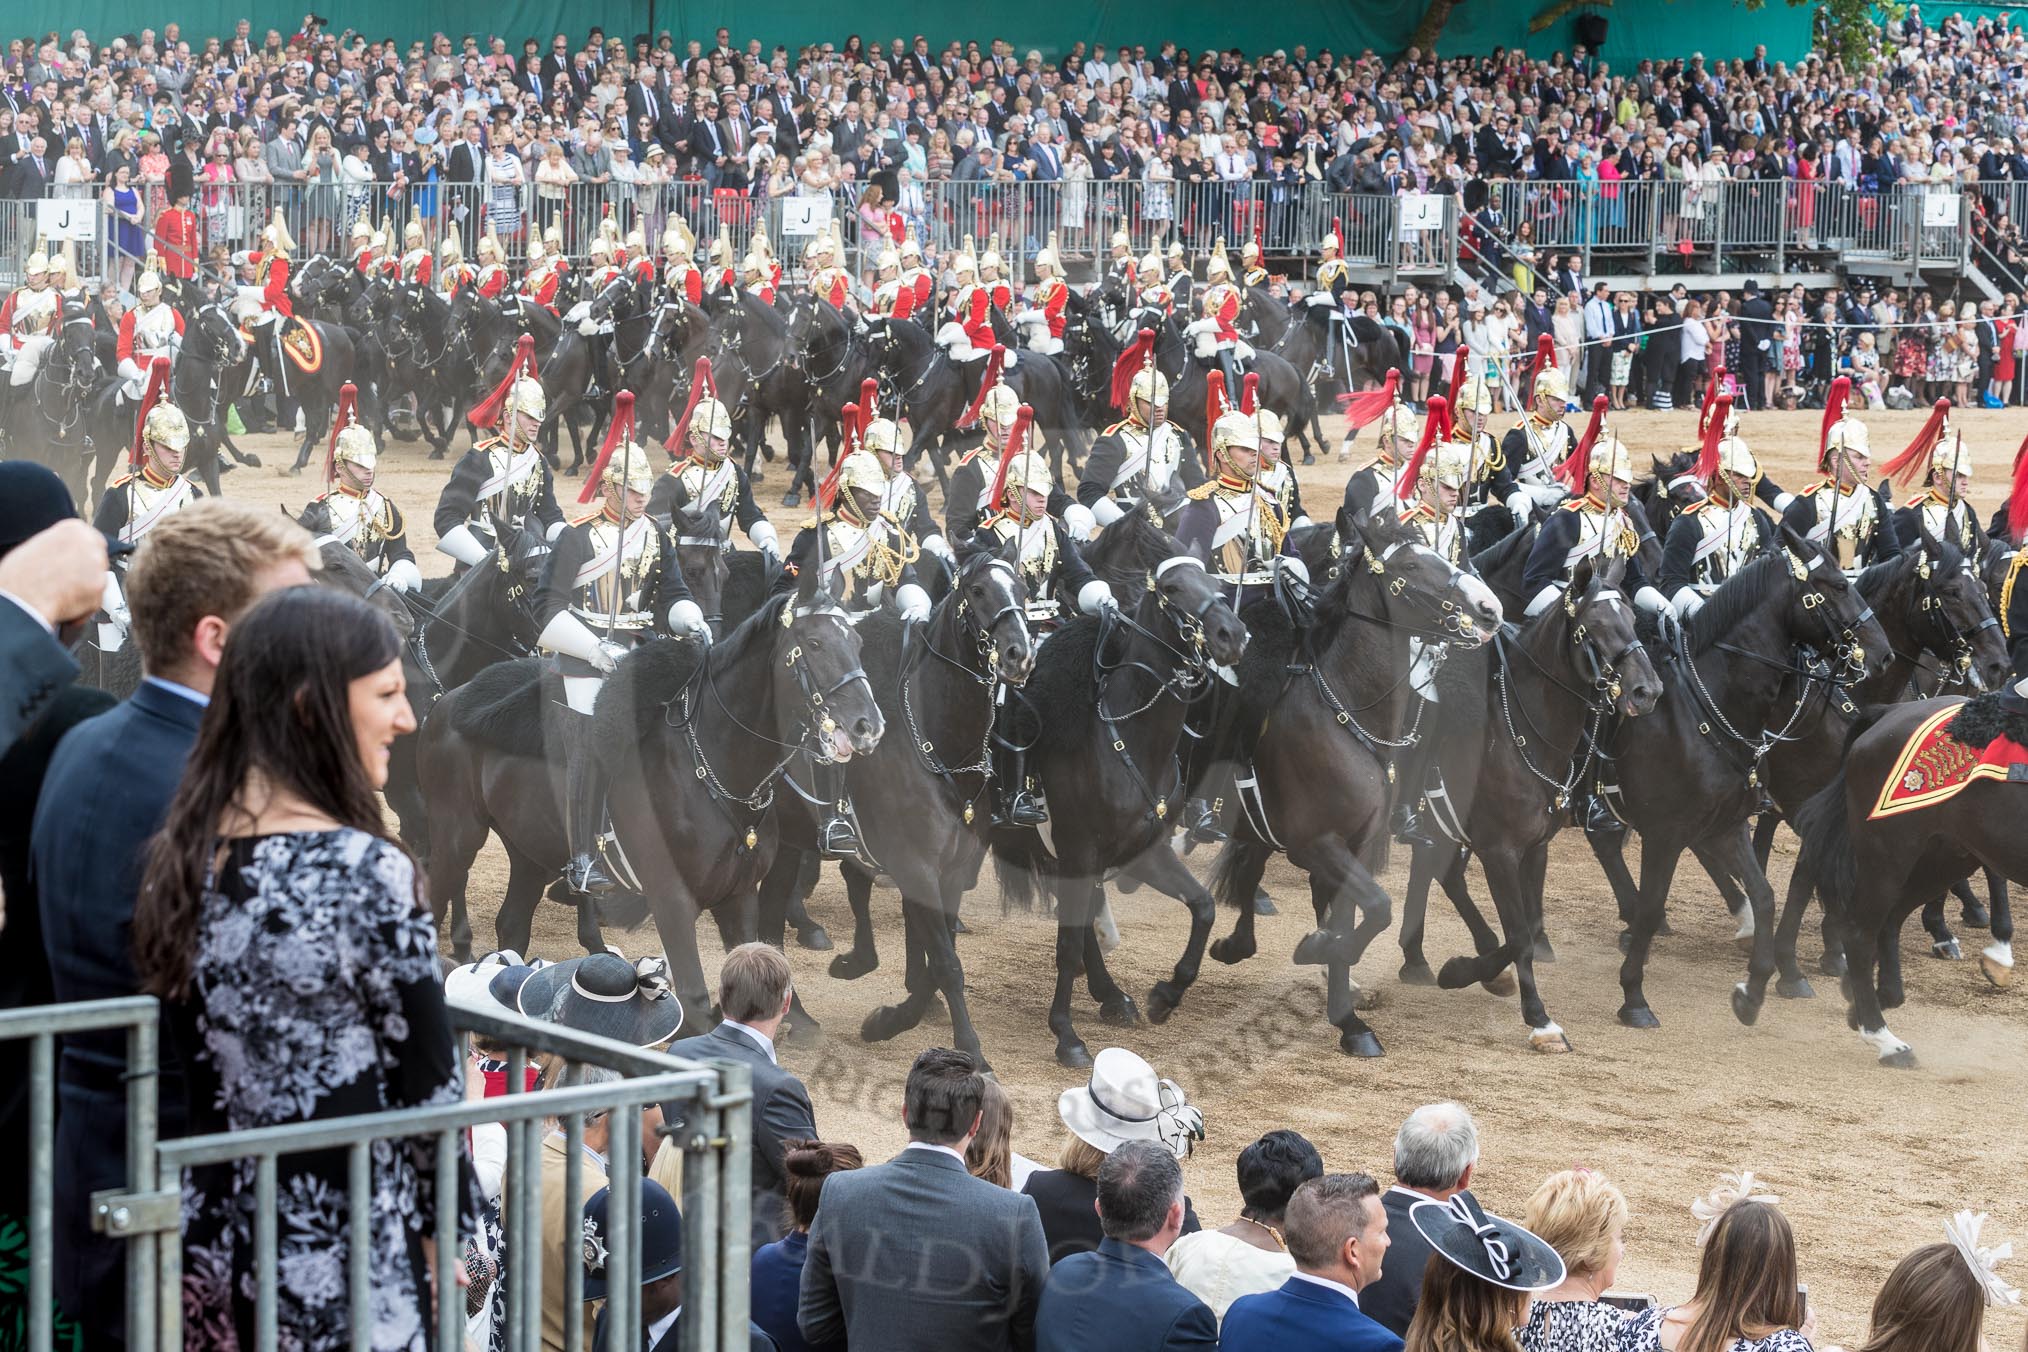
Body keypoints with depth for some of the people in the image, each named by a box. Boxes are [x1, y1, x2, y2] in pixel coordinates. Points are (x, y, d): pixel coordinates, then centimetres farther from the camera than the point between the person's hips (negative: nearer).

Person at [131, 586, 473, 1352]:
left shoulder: (180, 857, 3)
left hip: (213, 1247, 7)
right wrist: (452, 1238, 1)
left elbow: (196, 1066, 9)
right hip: (342, 1257, -7)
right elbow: (428, 1085, -12)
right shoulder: (362, 868, -17)